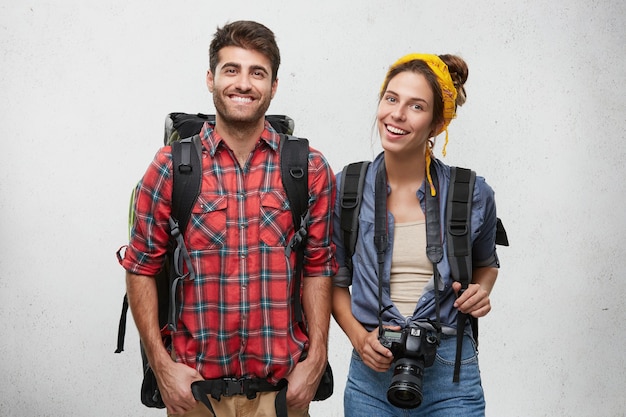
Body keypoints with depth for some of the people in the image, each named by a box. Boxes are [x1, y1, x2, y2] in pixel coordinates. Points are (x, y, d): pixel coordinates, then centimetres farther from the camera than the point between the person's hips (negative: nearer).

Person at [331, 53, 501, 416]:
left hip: (451, 376, 0)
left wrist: (482, 291, -5)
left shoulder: (473, 195, -5)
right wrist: (359, 337, -7)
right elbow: (336, 280, 7)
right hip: (372, 372, 1)